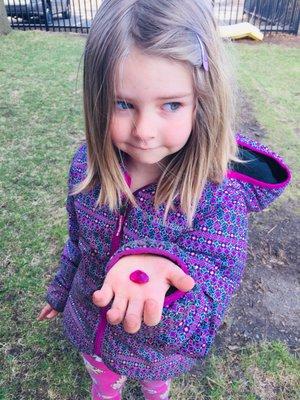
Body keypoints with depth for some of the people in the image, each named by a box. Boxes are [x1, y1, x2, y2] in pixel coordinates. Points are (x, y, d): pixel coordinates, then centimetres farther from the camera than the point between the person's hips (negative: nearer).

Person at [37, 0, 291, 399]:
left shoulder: (221, 194, -33)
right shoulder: (88, 164, -22)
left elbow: (204, 321, -32)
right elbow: (78, 241, -4)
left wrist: (161, 284, -54)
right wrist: (60, 290, 12)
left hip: (162, 349, -1)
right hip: (89, 333, 2)